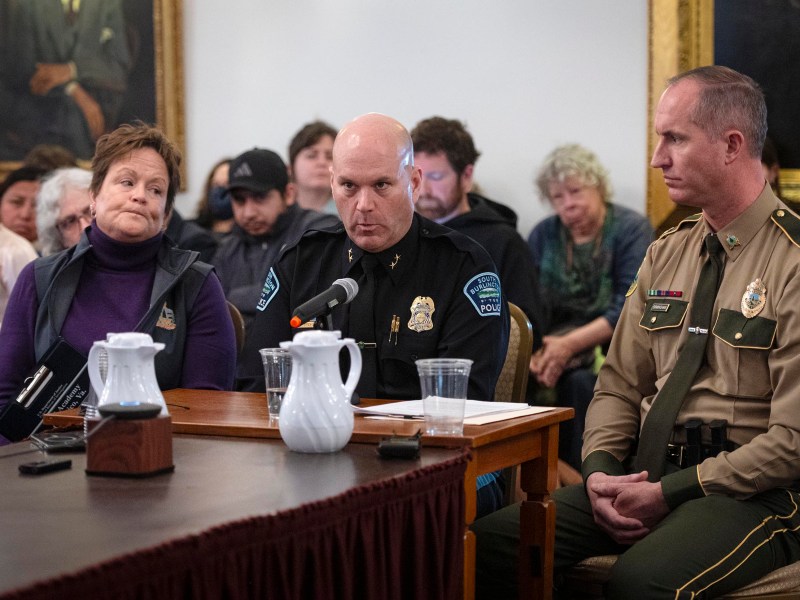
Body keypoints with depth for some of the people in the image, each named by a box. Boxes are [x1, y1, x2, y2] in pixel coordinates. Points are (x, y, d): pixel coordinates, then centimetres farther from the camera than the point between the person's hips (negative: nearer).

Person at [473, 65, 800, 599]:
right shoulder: (666, 255, 15)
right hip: (647, 474, 7)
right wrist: (600, 472, -4)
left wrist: (669, 493, -16)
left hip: (751, 491, -7)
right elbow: (620, 385, 17)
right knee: (490, 541, -13)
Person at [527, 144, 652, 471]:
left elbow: (629, 309, -12)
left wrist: (570, 344, -22)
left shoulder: (632, 229, 0)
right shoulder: (542, 235, 13)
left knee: (581, 381, -35)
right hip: (554, 340, 4)